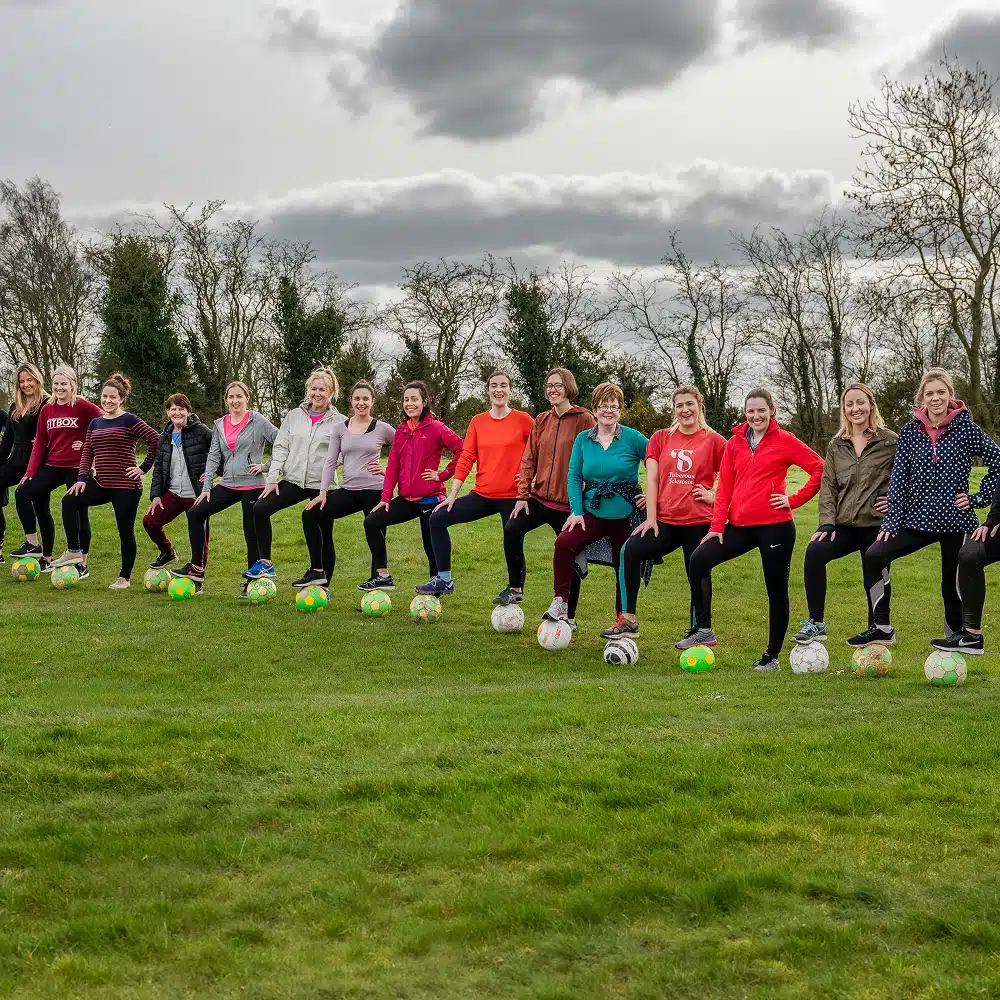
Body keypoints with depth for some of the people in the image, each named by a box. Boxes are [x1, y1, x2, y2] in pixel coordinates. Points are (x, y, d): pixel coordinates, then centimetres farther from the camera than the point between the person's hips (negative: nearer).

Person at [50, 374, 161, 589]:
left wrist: (144, 467, -11)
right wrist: (82, 478, -2)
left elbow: (156, 440, -13)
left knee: (125, 531, 1)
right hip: (101, 483, 6)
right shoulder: (95, 423, 13)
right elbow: (87, 452, 11)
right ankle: (75, 552, -5)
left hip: (126, 485, -6)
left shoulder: (130, 421, -7)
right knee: (70, 501, -13)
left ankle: (124, 577, 13)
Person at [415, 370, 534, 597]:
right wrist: (453, 493, 0)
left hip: (512, 496, -4)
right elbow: (466, 458, 4)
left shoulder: (523, 420, -4)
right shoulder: (478, 421, 7)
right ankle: (444, 580, -1)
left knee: (512, 546, -3)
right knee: (438, 519, -5)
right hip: (482, 494, 4)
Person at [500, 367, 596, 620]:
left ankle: (569, 616, 19)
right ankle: (516, 588, 2)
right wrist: (523, 495, 1)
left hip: (569, 503, -4)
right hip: (540, 497, 4)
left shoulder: (584, 420, -8)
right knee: (512, 530, -17)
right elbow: (529, 459, 9)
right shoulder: (542, 420, 9)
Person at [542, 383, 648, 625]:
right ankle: (560, 603, -17)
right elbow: (574, 477, 2)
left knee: (624, 568, 7)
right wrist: (576, 511, -8)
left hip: (625, 515, -2)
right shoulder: (583, 439, 3)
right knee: (564, 542, -24)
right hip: (592, 512, 2)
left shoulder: (632, 438, -5)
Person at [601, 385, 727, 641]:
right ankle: (628, 620, -20)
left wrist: (714, 495, -4)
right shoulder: (661, 439, 8)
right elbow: (651, 479, 4)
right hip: (665, 521, 2)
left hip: (699, 522, -2)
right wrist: (651, 518, -4)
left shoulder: (713, 440, 0)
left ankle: (698, 634, 23)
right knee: (632, 549, -22)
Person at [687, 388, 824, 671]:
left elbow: (819, 468, -4)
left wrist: (794, 500, -7)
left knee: (776, 590, 3)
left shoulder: (784, 441, -2)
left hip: (775, 525, -4)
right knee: (699, 558, -10)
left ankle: (772, 657, 13)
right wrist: (717, 525, 0)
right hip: (740, 525, 4)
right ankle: (703, 630, -1)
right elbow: (724, 487, 8)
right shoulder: (734, 444, 10)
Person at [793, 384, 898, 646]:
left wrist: (897, 500, -6)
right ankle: (815, 624, -19)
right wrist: (827, 522, -3)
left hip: (876, 524, -2)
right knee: (815, 551, -24)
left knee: (875, 579, 1)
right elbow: (828, 486, 7)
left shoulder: (890, 441, -1)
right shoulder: (837, 445, 10)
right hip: (843, 524, 2)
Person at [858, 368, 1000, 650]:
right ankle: (882, 629, -5)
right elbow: (898, 478, 1)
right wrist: (891, 521, -5)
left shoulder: (966, 428, -5)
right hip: (918, 519, 2)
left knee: (952, 586, 5)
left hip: (955, 520, -2)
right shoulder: (910, 430, 2)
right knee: (875, 555, -16)